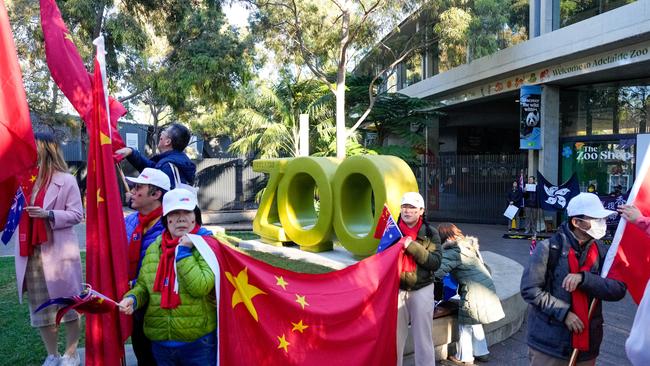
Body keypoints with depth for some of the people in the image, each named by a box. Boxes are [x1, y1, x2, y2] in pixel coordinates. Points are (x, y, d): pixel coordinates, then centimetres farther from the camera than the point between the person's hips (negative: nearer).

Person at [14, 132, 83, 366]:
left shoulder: (66, 180, -5)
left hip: (58, 253, -5)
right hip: (30, 254, 5)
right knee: (40, 308, 12)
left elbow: (77, 214, -7)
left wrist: (49, 214, -19)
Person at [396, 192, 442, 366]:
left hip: (422, 290, -1)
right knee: (395, 336, 9)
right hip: (397, 290, 1)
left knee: (423, 337, 8)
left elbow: (435, 262, -13)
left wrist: (412, 247, -23)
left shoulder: (431, 233, -2)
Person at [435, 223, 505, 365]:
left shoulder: (452, 252, -14)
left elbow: (438, 271, -24)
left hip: (474, 291, -9)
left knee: (465, 324, 8)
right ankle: (481, 353, 32)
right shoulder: (469, 246, 13)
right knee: (475, 322, 23)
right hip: (487, 286, 9)